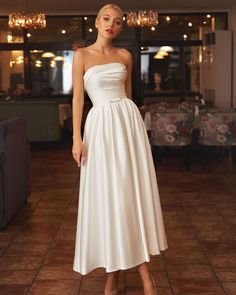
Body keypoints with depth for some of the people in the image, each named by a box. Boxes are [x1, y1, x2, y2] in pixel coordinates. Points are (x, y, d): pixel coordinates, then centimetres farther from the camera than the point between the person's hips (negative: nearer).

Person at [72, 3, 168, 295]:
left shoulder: (125, 56, 10)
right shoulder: (82, 55, 1)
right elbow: (78, 97, -3)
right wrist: (77, 138, -9)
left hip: (129, 121, 3)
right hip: (101, 125, -3)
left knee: (134, 192, 2)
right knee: (107, 195, 0)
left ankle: (142, 268, 10)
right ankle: (113, 272, 11)